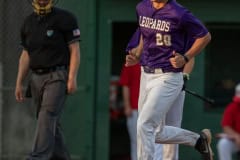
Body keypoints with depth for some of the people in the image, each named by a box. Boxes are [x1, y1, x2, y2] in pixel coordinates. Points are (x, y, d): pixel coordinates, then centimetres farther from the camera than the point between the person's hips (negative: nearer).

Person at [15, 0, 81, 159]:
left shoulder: (65, 18, -5)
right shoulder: (29, 22, 13)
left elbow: (75, 50, -7)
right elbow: (26, 55, 17)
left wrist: (72, 78, -16)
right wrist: (19, 83, 12)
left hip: (57, 76, -6)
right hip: (37, 78, 6)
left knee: (47, 117, -19)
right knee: (51, 123, 9)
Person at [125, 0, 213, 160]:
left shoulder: (179, 14, -16)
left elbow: (205, 36, -6)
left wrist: (185, 59, -15)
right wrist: (137, 56, 7)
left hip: (168, 78, -8)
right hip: (146, 75, 8)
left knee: (144, 126, -12)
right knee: (156, 133, 13)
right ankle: (198, 139, 32)